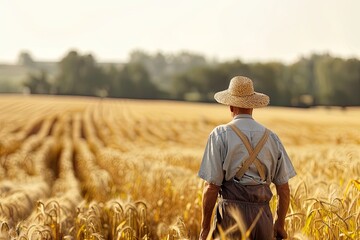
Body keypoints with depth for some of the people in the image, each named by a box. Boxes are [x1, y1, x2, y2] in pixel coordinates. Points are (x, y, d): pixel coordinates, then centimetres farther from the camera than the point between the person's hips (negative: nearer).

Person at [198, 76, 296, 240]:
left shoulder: (220, 135, -3)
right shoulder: (271, 137, 8)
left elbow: (211, 186, -8)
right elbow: (284, 188, 9)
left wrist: (205, 226, 0)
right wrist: (280, 224, 20)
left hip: (232, 213, -3)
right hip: (262, 214, 4)